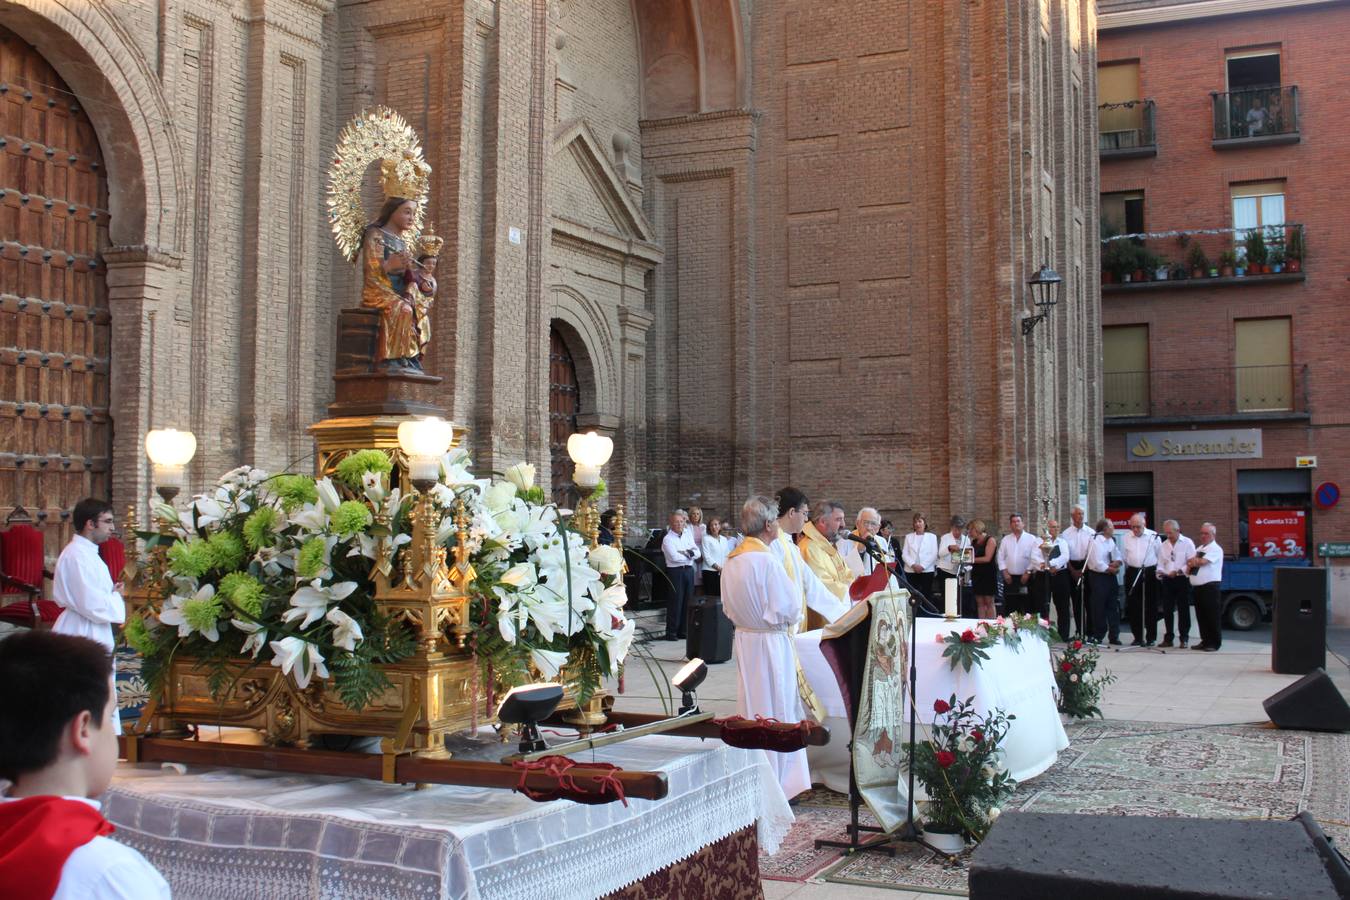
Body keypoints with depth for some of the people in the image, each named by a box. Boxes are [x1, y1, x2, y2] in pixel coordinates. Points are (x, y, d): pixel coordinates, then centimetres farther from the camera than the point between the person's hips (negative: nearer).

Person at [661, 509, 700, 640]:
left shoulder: (688, 535, 13)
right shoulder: (668, 539, -6)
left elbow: (697, 553, 7)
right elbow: (675, 557, -17)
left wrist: (688, 553, -12)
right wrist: (689, 555, -4)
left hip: (689, 570, 6)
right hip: (675, 571, -6)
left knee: (687, 602, 8)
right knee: (675, 602, -4)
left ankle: (683, 630, 16)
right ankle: (671, 632, 3)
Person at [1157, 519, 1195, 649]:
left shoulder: (1187, 543, -1)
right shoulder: (1163, 545, 13)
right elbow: (1160, 564, 14)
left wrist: (1178, 571, -18)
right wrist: (1160, 571, -7)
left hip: (1182, 579, -4)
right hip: (1167, 581, 4)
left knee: (1183, 610, -1)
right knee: (1167, 610, 5)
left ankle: (1184, 639, 6)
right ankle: (1168, 638, 12)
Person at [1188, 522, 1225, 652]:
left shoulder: (1215, 549, -6)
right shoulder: (1198, 548, 19)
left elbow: (1202, 561, -18)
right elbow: (1189, 564, 17)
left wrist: (1193, 561, 0)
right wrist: (1192, 563, -5)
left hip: (1210, 587, -8)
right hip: (1197, 587, 8)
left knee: (1212, 617, -4)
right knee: (1201, 616, 9)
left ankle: (1215, 643, 3)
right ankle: (1205, 641, 16)